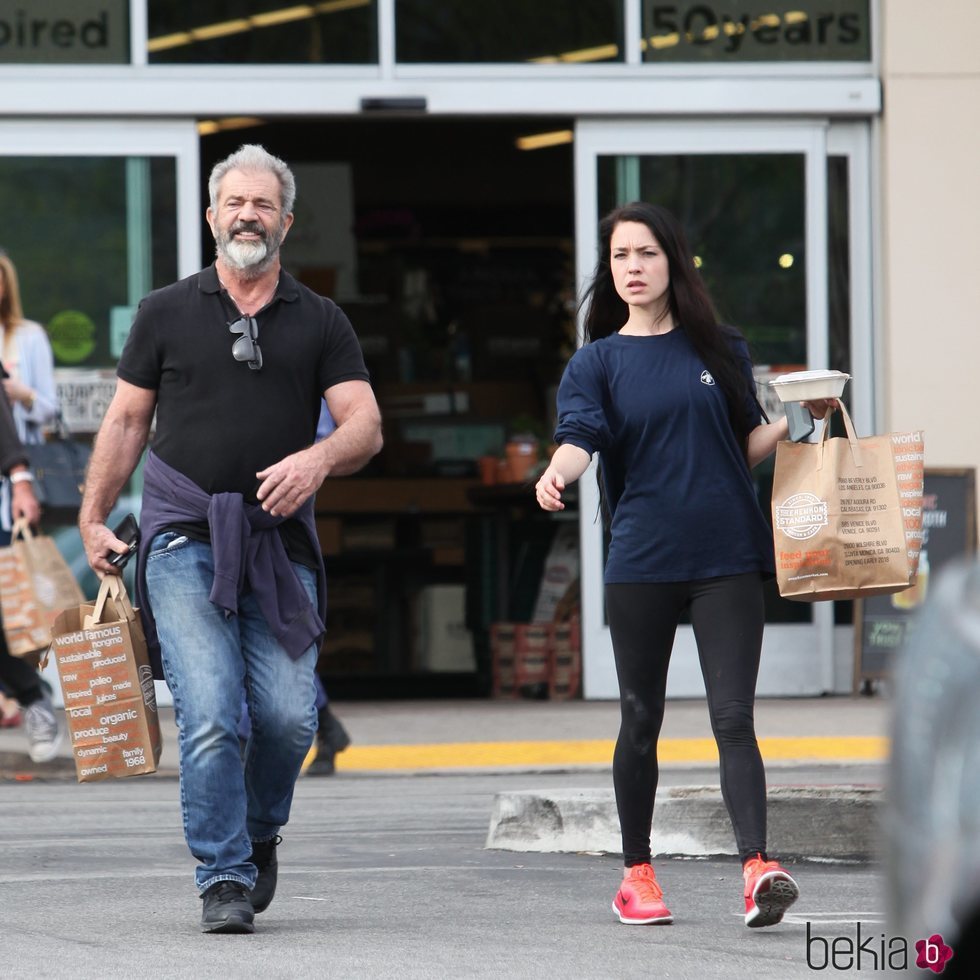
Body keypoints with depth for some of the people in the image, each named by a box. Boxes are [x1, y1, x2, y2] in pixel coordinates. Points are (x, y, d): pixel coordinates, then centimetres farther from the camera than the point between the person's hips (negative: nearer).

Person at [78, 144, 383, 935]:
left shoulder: (321, 322, 11)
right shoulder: (167, 312, 10)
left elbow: (367, 426, 3)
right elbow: (127, 420, 13)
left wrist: (320, 456, -19)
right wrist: (93, 518, 6)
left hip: (279, 540, 1)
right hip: (183, 537, -1)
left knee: (289, 714, -6)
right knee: (211, 714, -13)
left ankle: (259, 833, 23)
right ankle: (224, 879, -6)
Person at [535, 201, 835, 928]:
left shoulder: (721, 350, 10)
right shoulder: (598, 362, 6)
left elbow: (747, 448, 15)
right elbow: (580, 438, -11)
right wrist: (556, 474, -32)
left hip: (728, 557, 0)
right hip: (641, 563, 0)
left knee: (733, 717, -10)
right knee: (641, 723, 6)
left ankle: (758, 868, -22)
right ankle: (637, 875, 18)